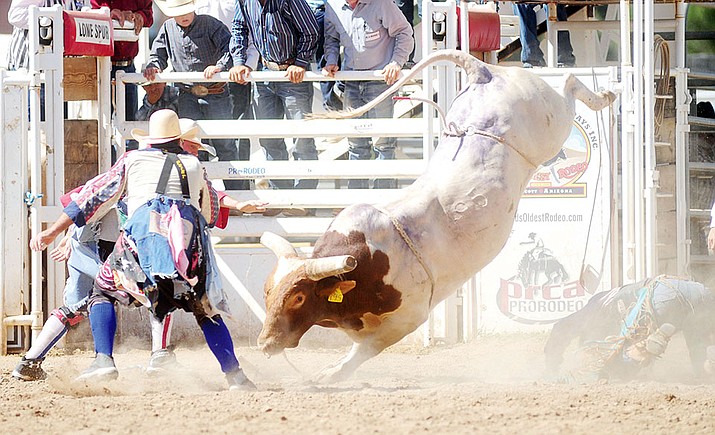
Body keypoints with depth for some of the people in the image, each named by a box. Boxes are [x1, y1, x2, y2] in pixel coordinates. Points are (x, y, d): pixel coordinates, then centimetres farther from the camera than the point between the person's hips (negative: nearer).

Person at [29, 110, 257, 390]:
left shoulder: (133, 160, 22)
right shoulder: (195, 165, 27)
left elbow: (95, 196, 23)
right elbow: (211, 214, 37)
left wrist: (52, 233, 27)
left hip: (145, 225, -2)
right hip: (191, 237, 2)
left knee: (103, 291, 14)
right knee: (206, 309, 16)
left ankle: (103, 359, -6)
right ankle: (234, 374, 4)